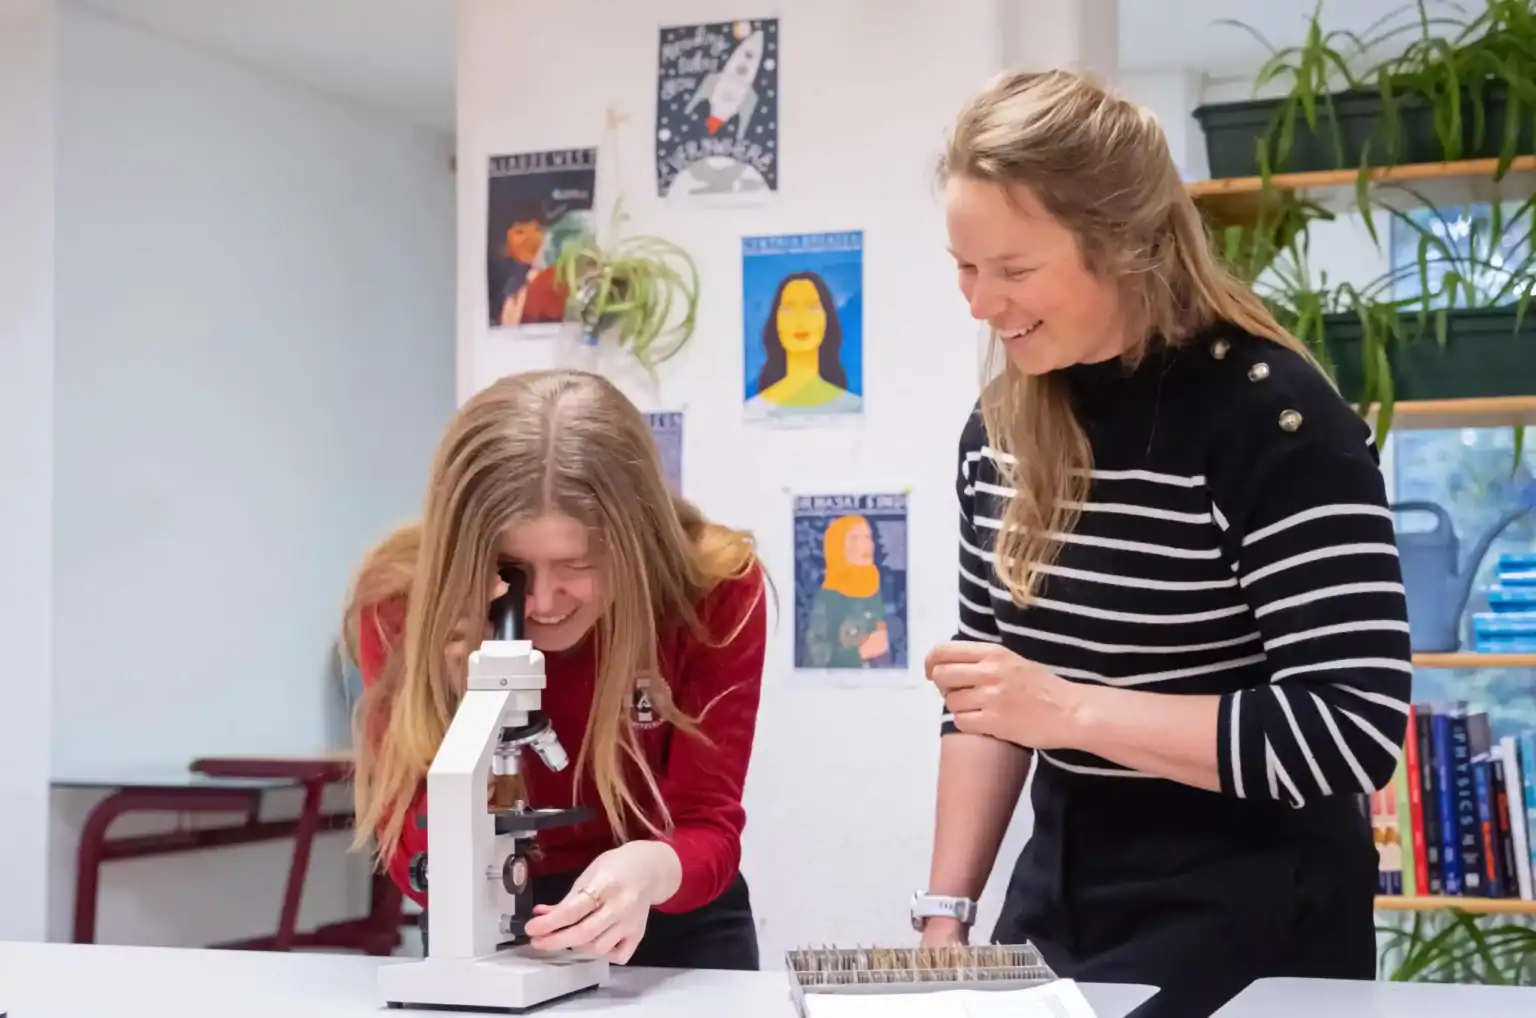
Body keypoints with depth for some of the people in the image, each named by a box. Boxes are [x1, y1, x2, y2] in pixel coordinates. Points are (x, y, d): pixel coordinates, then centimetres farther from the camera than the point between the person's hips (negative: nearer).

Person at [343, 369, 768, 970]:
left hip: (673, 926, 1)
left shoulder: (716, 589, -19)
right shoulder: (401, 599, -19)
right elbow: (418, 872, -20)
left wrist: (653, 870, -41)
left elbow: (709, 829, -20)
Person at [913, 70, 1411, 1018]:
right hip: (1058, 902, 6)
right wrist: (945, 911, 4)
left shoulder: (1271, 416, -19)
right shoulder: (1002, 425, 2)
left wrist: (1072, 710, -25)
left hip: (1247, 929, -6)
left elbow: (1354, 729, -22)